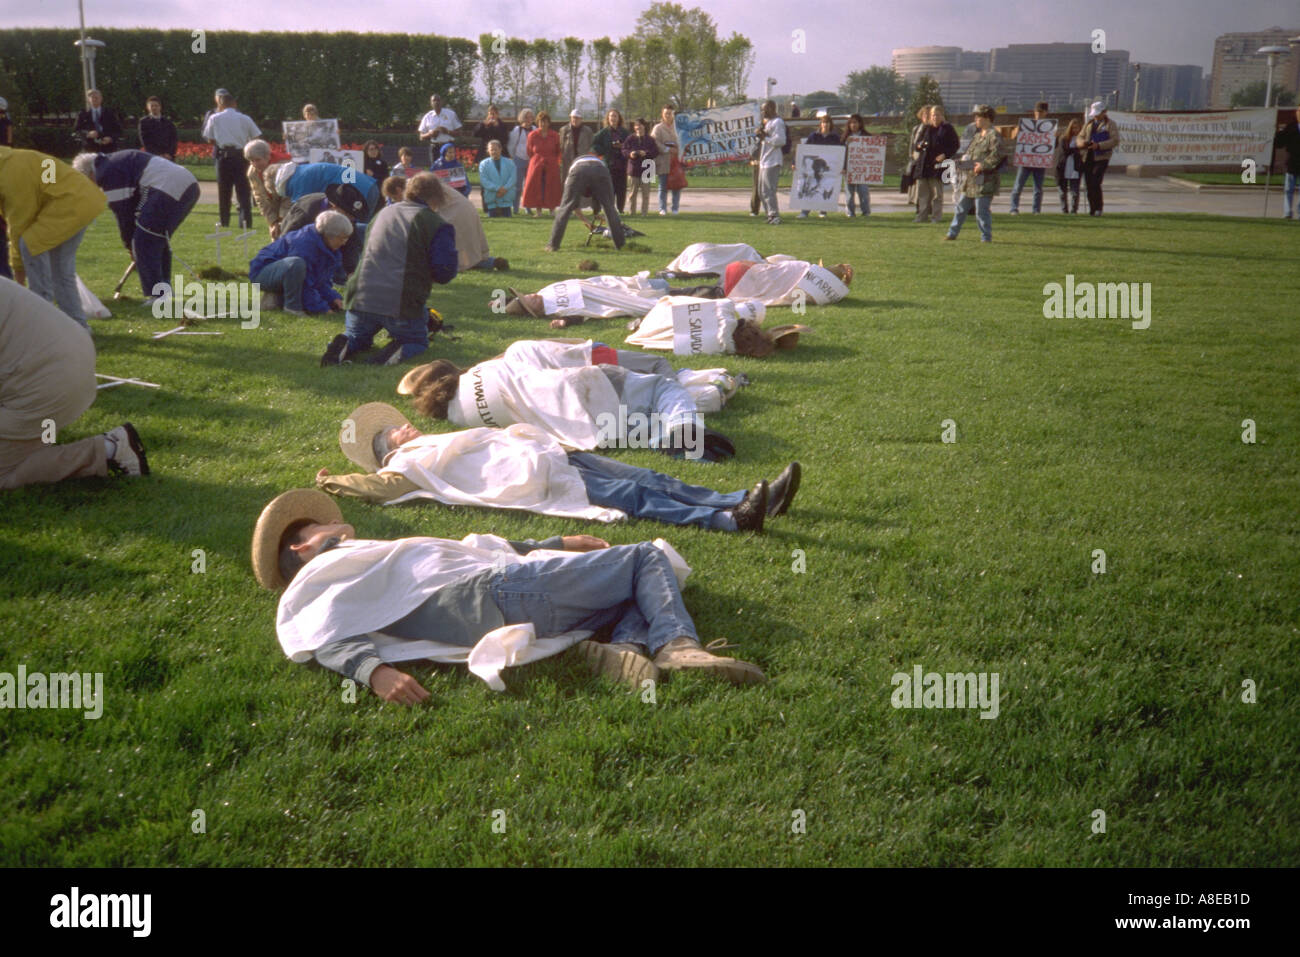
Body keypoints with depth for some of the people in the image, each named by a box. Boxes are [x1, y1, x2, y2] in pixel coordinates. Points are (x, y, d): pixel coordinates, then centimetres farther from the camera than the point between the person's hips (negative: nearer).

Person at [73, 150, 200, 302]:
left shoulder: (108, 173, -2)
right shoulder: (116, 162, 29)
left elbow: (123, 211, -2)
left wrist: (130, 245, 10)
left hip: (169, 190, -10)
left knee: (144, 243, -4)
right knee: (159, 239, 21)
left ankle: (156, 295, -5)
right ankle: (164, 289, 26)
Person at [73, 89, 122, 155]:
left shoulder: (110, 112, 12)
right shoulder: (82, 114, 11)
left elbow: (118, 129, 8)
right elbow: (77, 130, 8)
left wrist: (111, 138, -11)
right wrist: (88, 134, -12)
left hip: (108, 148, 0)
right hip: (90, 149, 0)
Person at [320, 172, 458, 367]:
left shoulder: (382, 213, 17)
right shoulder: (437, 225, -3)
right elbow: (445, 272, -8)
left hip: (362, 298, 5)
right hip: (403, 305, -4)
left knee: (357, 336, 29)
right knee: (417, 342, 19)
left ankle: (344, 345, -7)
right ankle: (398, 351, -16)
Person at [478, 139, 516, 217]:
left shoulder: (509, 163, 9)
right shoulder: (484, 164, 4)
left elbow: (513, 177, -2)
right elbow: (484, 180, -7)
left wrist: (505, 188, -18)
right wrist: (497, 188, -17)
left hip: (506, 196, 1)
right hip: (492, 198, -1)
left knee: (507, 216, -1)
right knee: (493, 217, -2)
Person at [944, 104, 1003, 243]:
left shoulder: (994, 136, -11)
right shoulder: (978, 136, 19)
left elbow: (997, 155, -22)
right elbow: (969, 152, 27)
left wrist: (983, 165, -26)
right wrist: (965, 162, 8)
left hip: (985, 181, -10)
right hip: (971, 179, 10)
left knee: (982, 210, -6)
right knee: (961, 207, 15)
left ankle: (986, 237, 3)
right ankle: (952, 233, 24)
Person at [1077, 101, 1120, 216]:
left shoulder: (1110, 125, 2)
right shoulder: (1088, 124, 18)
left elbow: (1115, 140, -8)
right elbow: (1079, 138, 16)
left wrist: (1099, 145, -20)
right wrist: (1082, 142, -10)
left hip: (1101, 158, -5)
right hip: (1088, 158, 5)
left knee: (1095, 183, -17)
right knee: (1088, 185, 4)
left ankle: (1098, 208, -5)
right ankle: (1092, 209, 15)